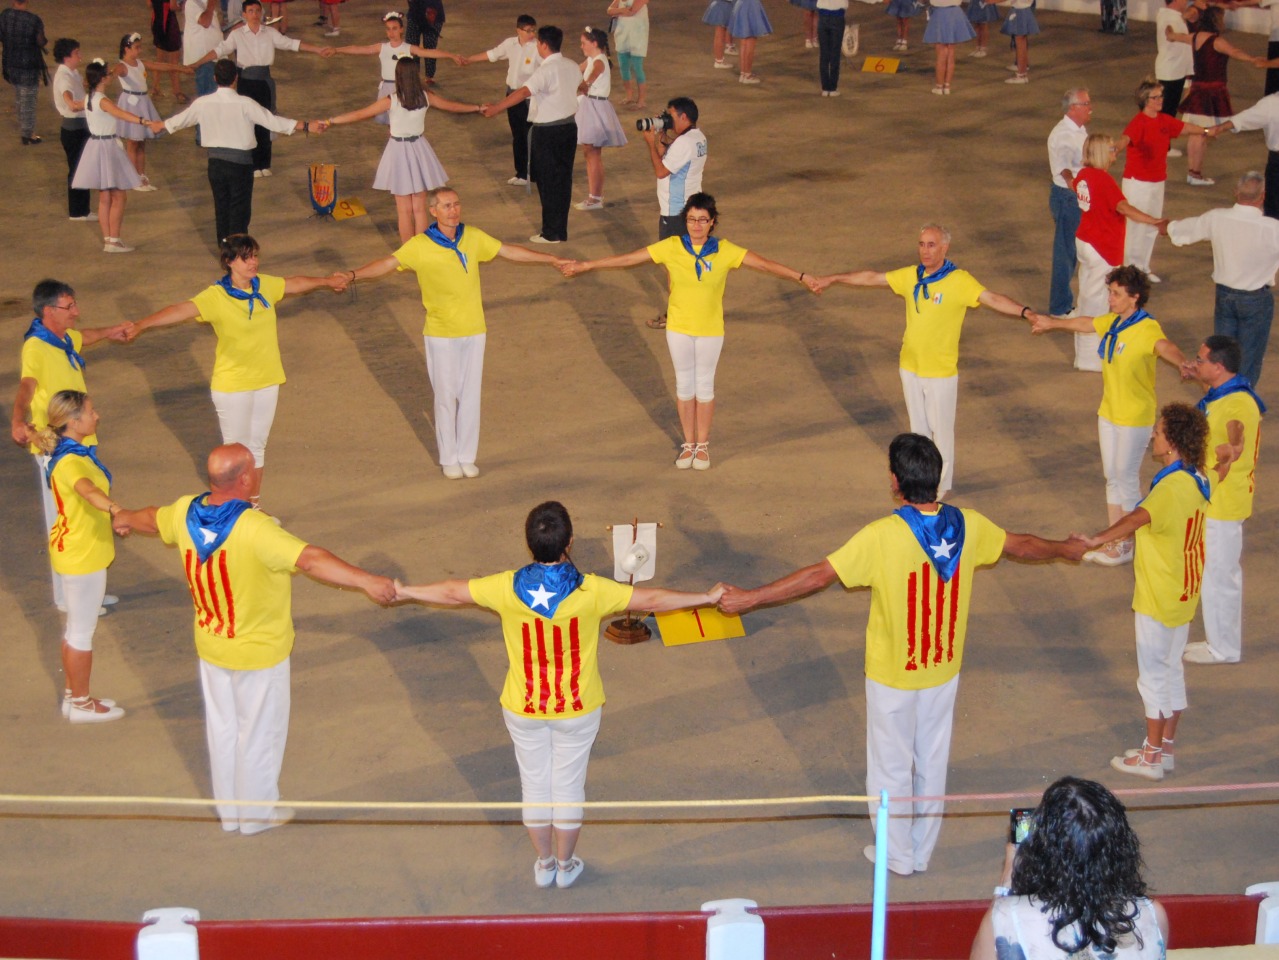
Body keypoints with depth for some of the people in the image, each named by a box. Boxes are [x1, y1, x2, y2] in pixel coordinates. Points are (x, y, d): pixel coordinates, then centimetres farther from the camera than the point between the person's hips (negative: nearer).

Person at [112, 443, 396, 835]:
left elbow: (152, 519, 13)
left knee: (222, 729, 23)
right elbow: (310, 559, -45)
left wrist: (126, 518, 37)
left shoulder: (186, 513, -11)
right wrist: (366, 581, -51)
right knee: (259, 733, 14)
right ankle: (257, 813, 31)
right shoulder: (253, 529, -33)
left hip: (211, 646, 7)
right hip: (259, 653, -6)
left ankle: (228, 809, 38)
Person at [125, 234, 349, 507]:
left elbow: (295, 284, 19)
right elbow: (180, 310, -34)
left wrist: (327, 281, 37)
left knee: (258, 446, 18)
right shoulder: (216, 296, -19)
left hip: (267, 381, 5)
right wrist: (141, 325, -49)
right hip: (232, 385, -5)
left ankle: (253, 505, 32)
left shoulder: (266, 285, -1)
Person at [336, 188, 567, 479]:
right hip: (441, 334, -3)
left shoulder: (473, 237, 1)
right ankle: (449, 459, 17)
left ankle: (467, 457, 20)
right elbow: (387, 264, -17)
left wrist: (552, 259, 16)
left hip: (474, 331, 3)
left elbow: (509, 251, 11)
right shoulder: (420, 246, -11)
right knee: (447, 397, 4)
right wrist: (353, 275, -33)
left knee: (471, 396, 8)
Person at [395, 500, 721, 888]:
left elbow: (452, 592, -3)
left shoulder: (507, 588, -18)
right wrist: (706, 598, 0)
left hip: (524, 709, 1)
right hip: (578, 710, -1)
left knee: (535, 784, 19)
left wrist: (404, 592, 14)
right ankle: (566, 866, 31)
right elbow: (652, 599, -13)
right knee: (569, 785, 16)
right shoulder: (591, 591, -22)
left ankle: (544, 864, 34)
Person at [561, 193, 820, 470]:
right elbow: (627, 259, -8)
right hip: (678, 328, 1)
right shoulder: (671, 247, -10)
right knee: (684, 385, 11)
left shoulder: (724, 251, -10)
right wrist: (585, 265, -8)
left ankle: (703, 444, 24)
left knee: (705, 386, 9)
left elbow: (764, 264, -10)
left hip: (711, 330, -1)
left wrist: (801, 278, -16)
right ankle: (688, 443, 24)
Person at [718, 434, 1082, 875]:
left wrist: (749, 598, -19)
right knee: (932, 762, 20)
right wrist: (1068, 549, 28)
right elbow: (1020, 545, 7)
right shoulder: (967, 525, -11)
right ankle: (923, 851, 35)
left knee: (891, 766, 15)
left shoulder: (882, 537, -27)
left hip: (893, 675, -5)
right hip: (944, 669, 5)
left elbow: (819, 576, -25)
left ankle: (898, 854, 29)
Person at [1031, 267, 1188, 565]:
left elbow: (1165, 347, -44)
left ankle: (1127, 546, 16)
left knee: (1126, 478, 2)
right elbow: (1084, 324, 22)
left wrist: (1183, 365, -67)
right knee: (1112, 476, 15)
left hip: (1135, 417, -8)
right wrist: (1052, 323, 41)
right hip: (1109, 412, 8)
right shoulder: (1112, 322, 1)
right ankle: (1114, 540, 26)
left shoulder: (1147, 329, -23)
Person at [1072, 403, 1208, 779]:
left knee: (1153, 677, 2)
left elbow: (1138, 518, -44)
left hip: (1159, 599, -9)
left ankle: (1151, 757, 11)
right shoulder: (1197, 481, 3)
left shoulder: (1171, 487, -26)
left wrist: (1096, 540, -56)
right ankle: (1165, 748, 28)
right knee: (1172, 670, 17)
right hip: (1183, 594, 9)